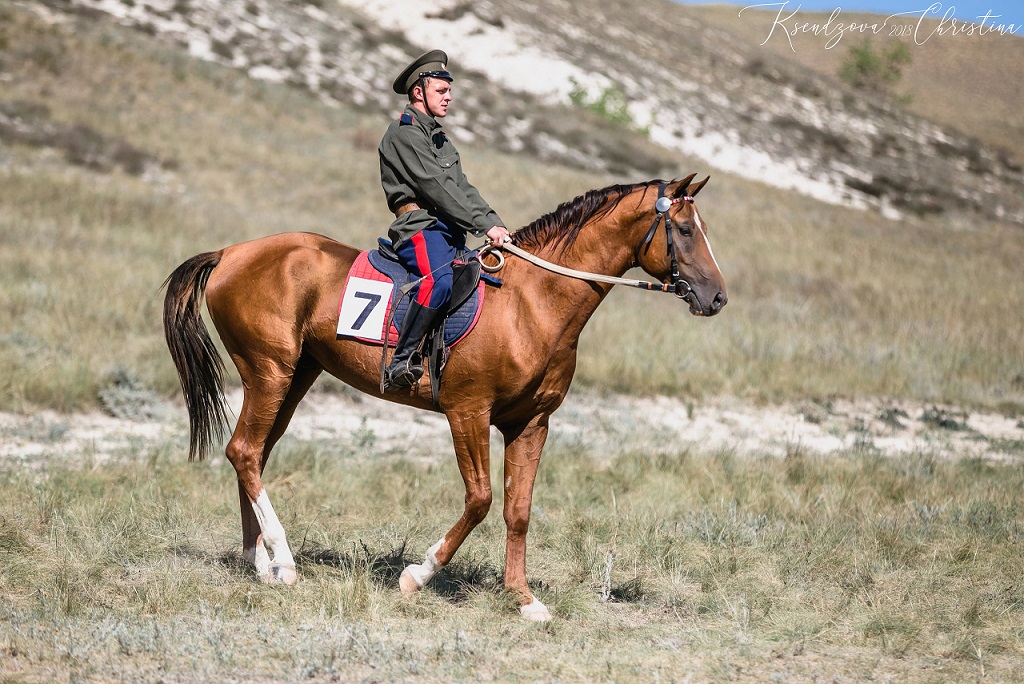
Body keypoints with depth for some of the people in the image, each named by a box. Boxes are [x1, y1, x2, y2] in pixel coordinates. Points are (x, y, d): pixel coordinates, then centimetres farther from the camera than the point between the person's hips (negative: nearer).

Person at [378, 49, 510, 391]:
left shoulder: (439, 136, 26)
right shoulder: (404, 132, -5)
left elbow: (462, 188, 22)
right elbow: (436, 187, -14)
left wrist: (496, 223, 5)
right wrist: (485, 225, -16)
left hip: (450, 230, 10)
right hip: (420, 227, -10)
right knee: (440, 282, -35)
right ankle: (401, 360, -30)